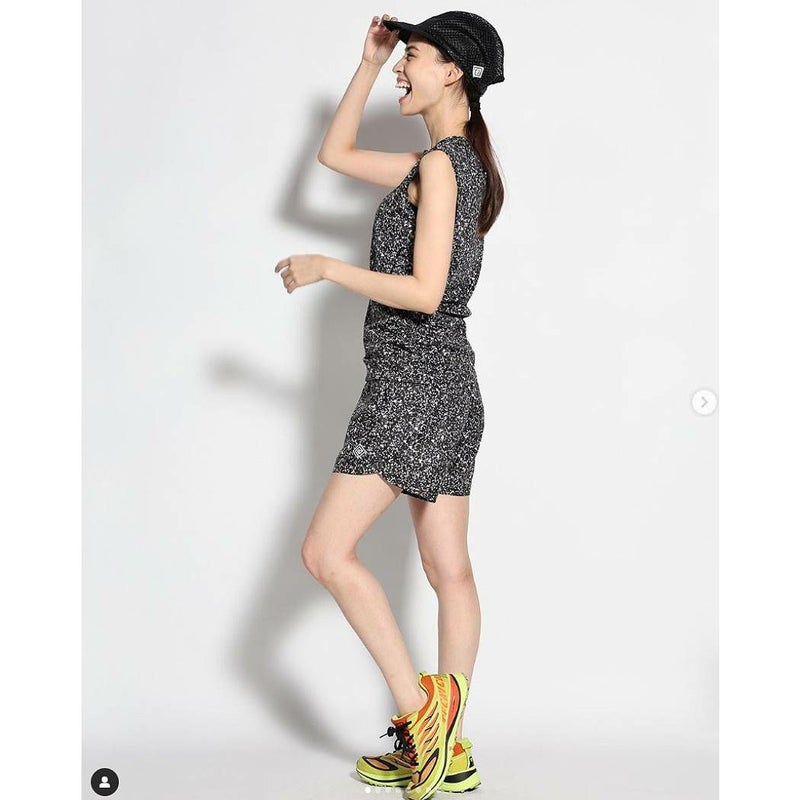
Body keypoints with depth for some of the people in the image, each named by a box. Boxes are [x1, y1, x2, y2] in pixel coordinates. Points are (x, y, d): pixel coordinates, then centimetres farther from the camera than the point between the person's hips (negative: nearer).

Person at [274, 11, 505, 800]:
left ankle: (418, 706, -7)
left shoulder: (439, 164, -12)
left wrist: (326, 268, -12)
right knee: (449, 569, 8)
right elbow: (335, 153, 25)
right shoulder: (459, 163, 16)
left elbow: (424, 292, -21)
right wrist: (368, 63, 20)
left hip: (410, 382, -10)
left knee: (326, 551, -8)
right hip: (447, 383, 10)